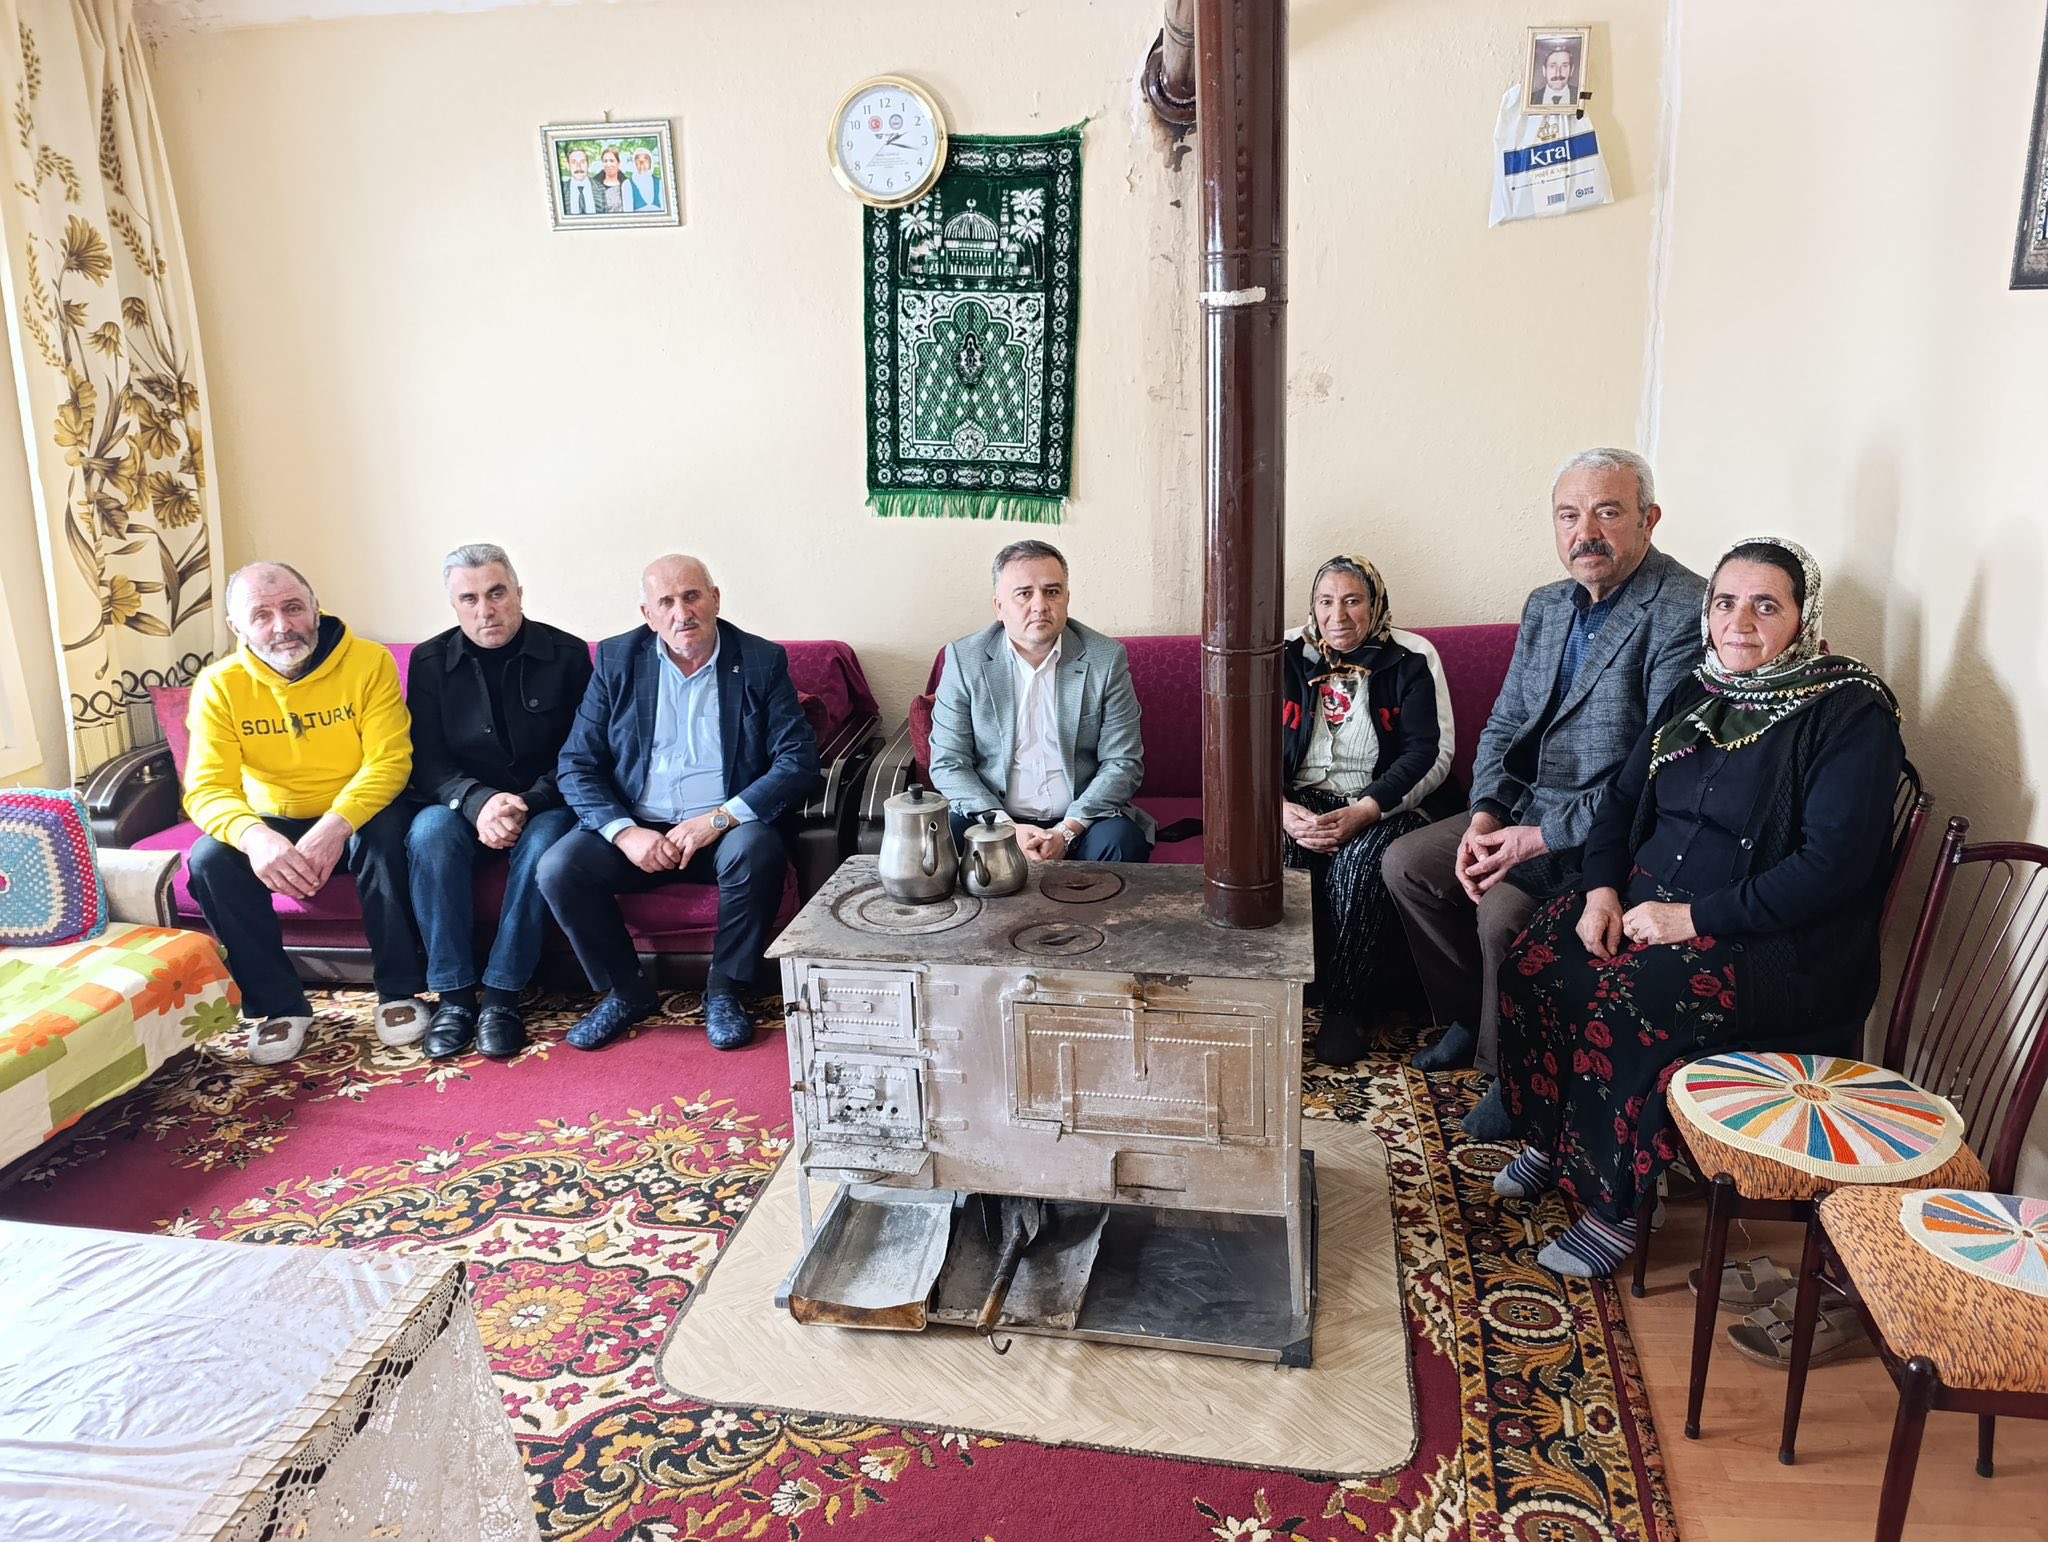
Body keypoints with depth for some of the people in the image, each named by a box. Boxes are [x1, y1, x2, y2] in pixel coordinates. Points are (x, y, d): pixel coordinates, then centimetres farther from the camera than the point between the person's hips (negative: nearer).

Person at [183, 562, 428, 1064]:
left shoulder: (369, 662, -15)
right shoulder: (219, 685, -10)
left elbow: (389, 760, -21)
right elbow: (207, 789, -18)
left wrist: (336, 826, -39)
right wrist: (253, 836, -42)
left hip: (356, 819, -2)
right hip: (271, 825, 2)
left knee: (387, 833, -34)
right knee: (209, 861, -26)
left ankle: (399, 991, -17)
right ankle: (279, 1004, -9)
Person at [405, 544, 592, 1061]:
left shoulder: (566, 654, -4)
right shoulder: (430, 661, 1)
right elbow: (425, 761, -4)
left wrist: (527, 804, -23)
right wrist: (479, 802, -24)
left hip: (544, 805, -1)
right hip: (463, 803, 2)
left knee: (544, 840, -34)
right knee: (429, 832, -30)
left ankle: (502, 996, -25)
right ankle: (454, 995, -23)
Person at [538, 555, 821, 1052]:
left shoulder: (762, 661, 1)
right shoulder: (617, 660, 5)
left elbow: (799, 760, -8)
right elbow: (576, 765, 2)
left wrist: (719, 818, -19)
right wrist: (625, 832, -16)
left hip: (727, 830, -2)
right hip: (637, 830, 2)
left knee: (758, 850, -34)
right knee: (558, 867, -23)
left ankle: (724, 990, -10)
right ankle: (626, 991, 1)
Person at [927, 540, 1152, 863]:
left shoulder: (1106, 658, -2)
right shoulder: (964, 658, -1)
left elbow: (1123, 762, -3)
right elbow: (948, 764, -3)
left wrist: (1067, 831, -17)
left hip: (1081, 819, 1)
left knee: (1123, 841, -29)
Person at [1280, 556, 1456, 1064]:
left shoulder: (1412, 660, 2)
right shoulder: (1285, 657, 9)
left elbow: (1429, 753, -6)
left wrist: (1363, 813, -20)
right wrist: (1281, 809, -16)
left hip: (1381, 806, -2)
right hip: (1298, 800, 2)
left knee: (1361, 860, -34)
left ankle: (1343, 1005, -20)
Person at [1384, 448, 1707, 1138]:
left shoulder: (1685, 613, -19)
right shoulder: (1546, 606, 9)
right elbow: (1502, 726, 13)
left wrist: (1544, 837, -23)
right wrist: (1485, 816, -6)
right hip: (1525, 810, 9)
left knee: (1505, 909, -27)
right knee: (1406, 862, 2)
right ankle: (1471, 1013, 20)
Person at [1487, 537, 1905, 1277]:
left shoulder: (1851, 715, -12)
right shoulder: (1698, 694, 9)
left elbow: (1833, 864, -20)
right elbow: (1624, 799, 14)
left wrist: (1694, 918, -23)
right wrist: (1603, 887, -5)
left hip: (1778, 945, -7)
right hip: (1650, 900, 7)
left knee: (1626, 1005, -30)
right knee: (1536, 958, -15)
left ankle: (1614, 1204, -10)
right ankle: (1547, 1139, 4)